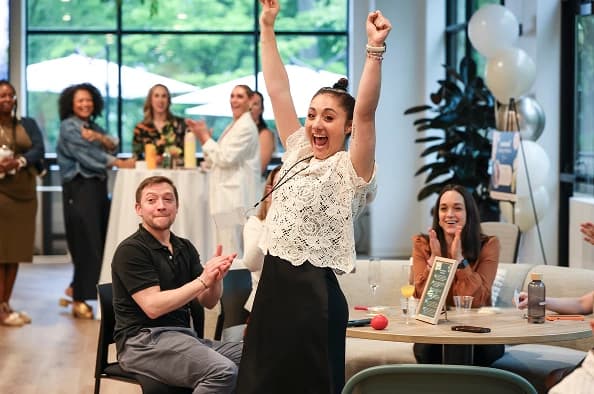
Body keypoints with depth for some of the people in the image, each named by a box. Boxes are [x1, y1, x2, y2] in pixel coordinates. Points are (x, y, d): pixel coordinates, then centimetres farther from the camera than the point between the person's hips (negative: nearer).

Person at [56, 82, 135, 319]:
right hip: (79, 189, -7)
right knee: (85, 244, -9)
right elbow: (86, 153, -13)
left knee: (99, 242, 7)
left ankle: (75, 289, 22)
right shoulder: (68, 126, -2)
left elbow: (113, 146, 6)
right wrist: (119, 163, -16)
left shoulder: (93, 126, 19)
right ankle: (79, 300, -3)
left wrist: (99, 137, -14)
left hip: (98, 187, 7)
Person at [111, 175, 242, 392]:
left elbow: (208, 302, 10)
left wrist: (216, 278, -12)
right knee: (222, 371, -30)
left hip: (183, 335, 7)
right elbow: (153, 306, -16)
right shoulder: (130, 250, -6)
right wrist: (202, 280, -19)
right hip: (143, 340, -7)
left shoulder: (185, 248, 15)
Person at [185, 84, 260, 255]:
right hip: (227, 196, 10)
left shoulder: (246, 127, -10)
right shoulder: (233, 126, 21)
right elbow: (215, 161, 21)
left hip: (235, 199, -10)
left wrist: (205, 138, -4)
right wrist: (203, 137, 8)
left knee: (230, 253, -13)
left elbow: (225, 158, -16)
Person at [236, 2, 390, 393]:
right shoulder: (298, 153, 11)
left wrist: (375, 50, -31)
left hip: (315, 293, -7)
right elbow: (278, 91, 12)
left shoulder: (351, 170, -7)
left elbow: (365, 111, -22)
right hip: (273, 286, 7)